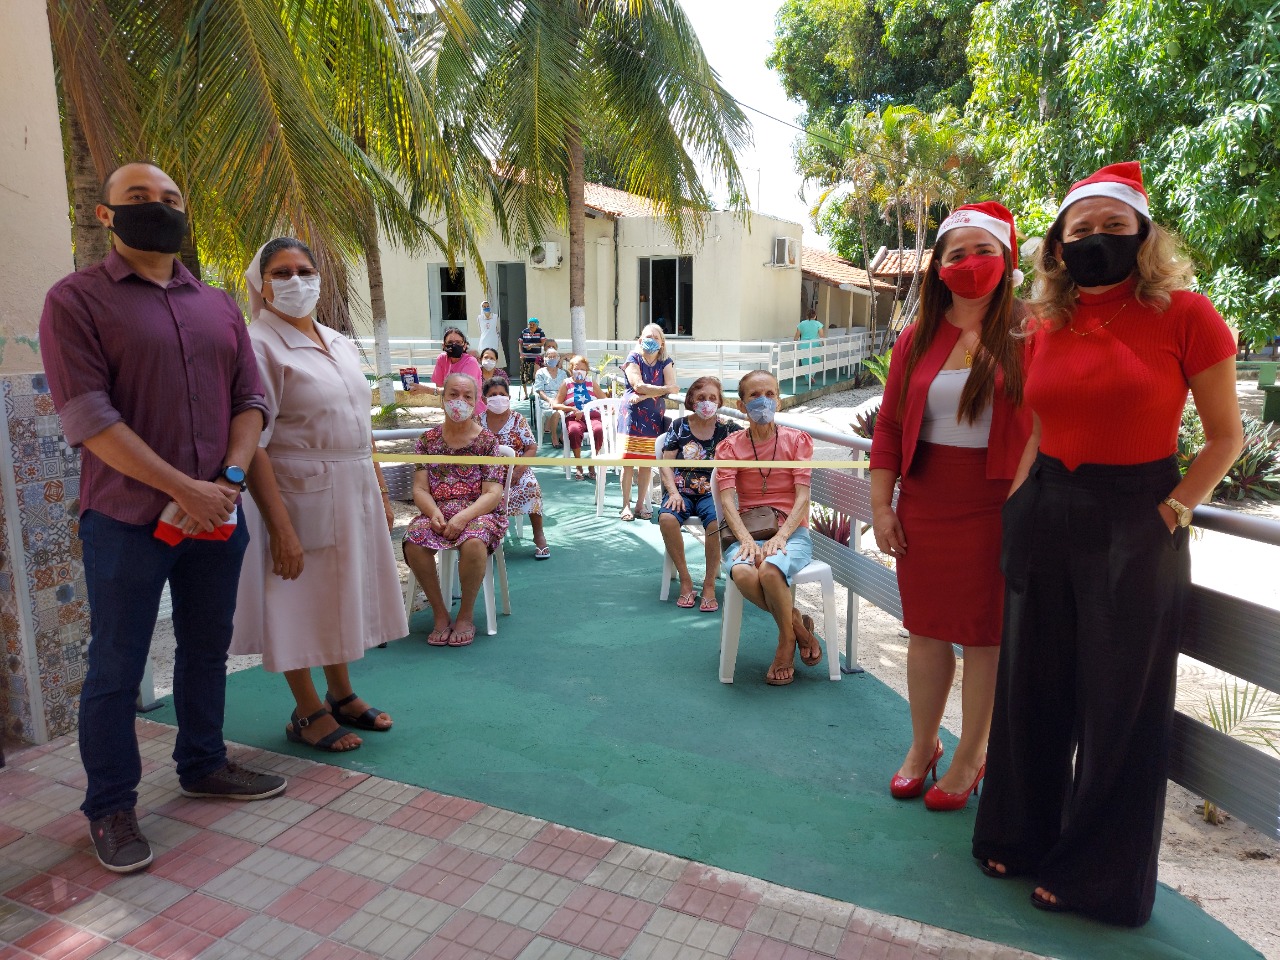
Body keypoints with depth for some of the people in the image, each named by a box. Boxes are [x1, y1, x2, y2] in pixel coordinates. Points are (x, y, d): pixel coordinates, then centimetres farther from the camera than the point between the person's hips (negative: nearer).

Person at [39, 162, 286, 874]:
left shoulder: (219, 306, 12)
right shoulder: (77, 299, -4)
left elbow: (251, 400, 7)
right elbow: (88, 416, -13)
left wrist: (228, 480, -9)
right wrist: (185, 489, -18)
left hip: (217, 515, 5)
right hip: (128, 520, -5)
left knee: (207, 649, 17)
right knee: (117, 669, 6)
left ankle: (203, 765, 35)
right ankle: (111, 808, 23)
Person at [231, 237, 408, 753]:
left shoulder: (340, 344, 10)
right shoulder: (259, 346, -13)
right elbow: (252, 443, -19)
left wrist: (381, 491, 13)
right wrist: (279, 526, -24)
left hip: (355, 492, 7)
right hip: (300, 492, -7)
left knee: (343, 594, 18)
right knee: (299, 603, 7)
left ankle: (342, 695, 35)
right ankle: (307, 711, 25)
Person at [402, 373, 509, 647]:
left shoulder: (487, 440, 1)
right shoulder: (428, 440, 10)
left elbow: (492, 494, -6)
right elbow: (420, 489, 5)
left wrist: (464, 516, -22)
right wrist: (434, 512, -17)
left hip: (478, 513, -2)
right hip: (437, 513, 3)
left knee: (474, 543, -37)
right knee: (414, 542, -30)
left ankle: (466, 615, -13)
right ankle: (440, 614, -11)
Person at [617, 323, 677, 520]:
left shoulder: (666, 362, 7)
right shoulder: (633, 359, -1)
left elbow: (672, 386, -8)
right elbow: (638, 386, -14)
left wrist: (644, 395, -17)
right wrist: (664, 389, -9)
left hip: (654, 415, 3)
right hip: (632, 414, -3)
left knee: (648, 461, 3)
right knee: (628, 461, -4)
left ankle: (641, 504, 14)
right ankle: (626, 505, 5)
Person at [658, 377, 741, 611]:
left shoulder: (728, 429, 7)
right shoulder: (680, 427, 9)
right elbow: (666, 464, 5)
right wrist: (673, 492, -10)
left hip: (713, 493, -1)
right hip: (682, 491, 1)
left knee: (717, 522, -34)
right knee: (667, 518, -32)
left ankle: (709, 583, -14)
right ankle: (685, 580, -15)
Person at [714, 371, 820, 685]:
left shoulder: (797, 440, 7)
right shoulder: (730, 446, 8)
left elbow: (802, 498, -3)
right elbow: (727, 501, -5)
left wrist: (780, 537, -20)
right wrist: (746, 539, -22)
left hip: (791, 532, -1)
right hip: (747, 532, 1)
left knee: (770, 570, -35)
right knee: (742, 573, -34)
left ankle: (786, 641, -6)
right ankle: (799, 625, -7)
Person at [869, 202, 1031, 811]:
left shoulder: (1024, 340, -4)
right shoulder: (918, 340, 5)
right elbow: (889, 426, 5)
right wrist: (881, 506, 1)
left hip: (996, 509, -3)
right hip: (925, 506, 3)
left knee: (985, 634, 8)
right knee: (926, 629, 13)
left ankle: (970, 757, 27)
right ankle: (922, 745, 32)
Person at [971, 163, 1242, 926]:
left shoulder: (1185, 315, -8)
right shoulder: (1049, 324, 5)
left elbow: (1226, 437, -3)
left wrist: (1171, 512, -12)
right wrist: (1017, 494, 7)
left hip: (1135, 526, -4)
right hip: (1045, 519, 5)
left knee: (1119, 708, 8)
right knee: (1033, 691, 15)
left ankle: (1097, 873, 28)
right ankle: (1024, 836, 36)